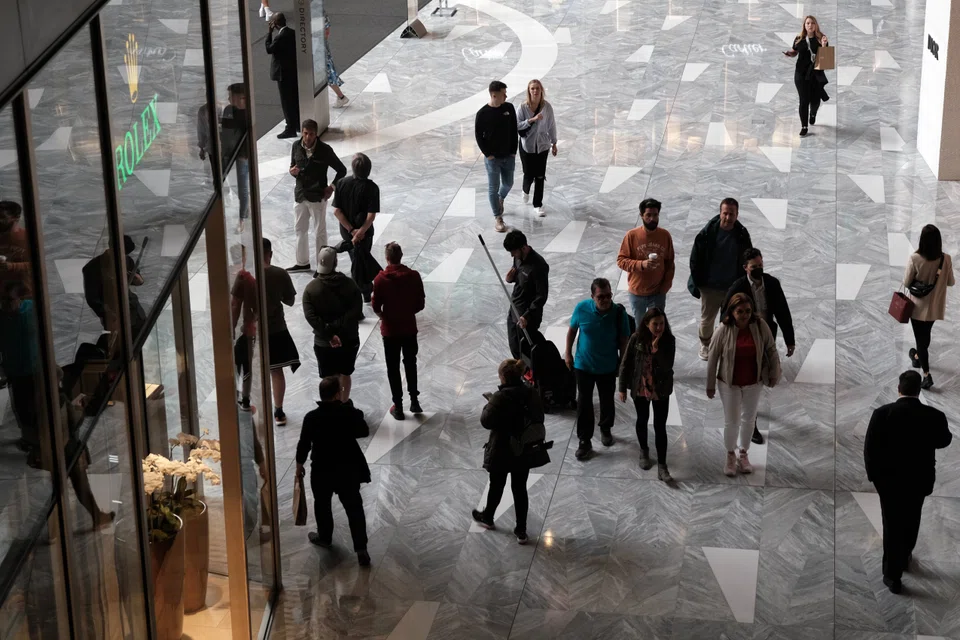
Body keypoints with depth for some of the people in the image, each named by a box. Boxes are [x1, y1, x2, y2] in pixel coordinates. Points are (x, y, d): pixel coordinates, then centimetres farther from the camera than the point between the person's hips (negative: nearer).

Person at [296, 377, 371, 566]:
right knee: (354, 507, 7)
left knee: (322, 504, 23)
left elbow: (304, 444, -8)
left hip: (322, 470, -1)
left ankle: (324, 537, 42)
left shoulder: (311, 418, -16)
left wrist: (299, 464, 8)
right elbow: (363, 430, 5)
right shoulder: (350, 413, -14)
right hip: (349, 468, 1)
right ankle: (361, 549, 4)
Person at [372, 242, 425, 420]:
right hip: (409, 328, 2)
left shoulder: (380, 279, -16)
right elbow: (421, 304, -5)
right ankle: (414, 400, 24)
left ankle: (398, 406, 14)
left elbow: (376, 307, -11)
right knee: (410, 364, 21)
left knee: (393, 368, 10)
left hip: (390, 330, -2)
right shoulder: (414, 276, -11)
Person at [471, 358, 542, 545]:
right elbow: (538, 419, 6)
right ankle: (521, 530, 19)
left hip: (501, 452, -4)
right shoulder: (532, 393, -5)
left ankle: (487, 518, 41)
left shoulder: (500, 397, -23)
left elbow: (486, 422, -18)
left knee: (496, 486, 18)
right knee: (520, 489, 14)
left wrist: (489, 403, -3)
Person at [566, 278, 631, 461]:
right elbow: (572, 330, -1)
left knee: (607, 401, 20)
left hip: (608, 367, 0)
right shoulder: (582, 308, -19)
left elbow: (624, 341, -8)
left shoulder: (619, 312, -20)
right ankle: (584, 441, 21)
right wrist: (568, 353, 4)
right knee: (584, 403, 8)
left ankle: (606, 429, 46)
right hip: (583, 365, 0)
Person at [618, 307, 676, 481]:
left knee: (660, 427, 0)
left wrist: (656, 349, -32)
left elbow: (667, 366, -21)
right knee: (642, 421, 21)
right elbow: (626, 364, -5)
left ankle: (662, 466, 6)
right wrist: (623, 388, -3)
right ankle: (644, 451, 46)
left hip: (661, 391, -1)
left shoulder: (669, 340, -13)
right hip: (640, 389, 1)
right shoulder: (636, 339, -13)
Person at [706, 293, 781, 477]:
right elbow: (713, 357, -11)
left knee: (749, 419, 16)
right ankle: (730, 456, 28)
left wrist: (774, 374, 1)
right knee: (731, 421, 6)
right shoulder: (724, 330, -19)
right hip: (729, 383, -2)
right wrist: (710, 385, -6)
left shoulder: (760, 325, -15)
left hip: (753, 382, 2)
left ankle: (744, 455, 34)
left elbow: (771, 349, -2)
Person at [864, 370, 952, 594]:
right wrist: (948, 432, 27)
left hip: (888, 479, -2)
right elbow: (943, 441, 6)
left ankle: (893, 575, 11)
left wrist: (873, 473, -1)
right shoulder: (935, 416, -15)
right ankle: (904, 558, 45)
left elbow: (870, 447, -14)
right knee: (910, 522, 24)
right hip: (919, 479, 2)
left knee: (892, 525, 9)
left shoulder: (882, 413, -18)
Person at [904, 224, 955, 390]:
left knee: (920, 337, 7)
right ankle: (918, 357, 52)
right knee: (925, 334, 28)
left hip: (919, 306, -4)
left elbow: (906, 282, -14)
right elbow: (951, 282, -2)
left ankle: (926, 374, 2)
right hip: (935, 306, 4)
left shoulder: (915, 258, -24)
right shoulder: (946, 259, -15)